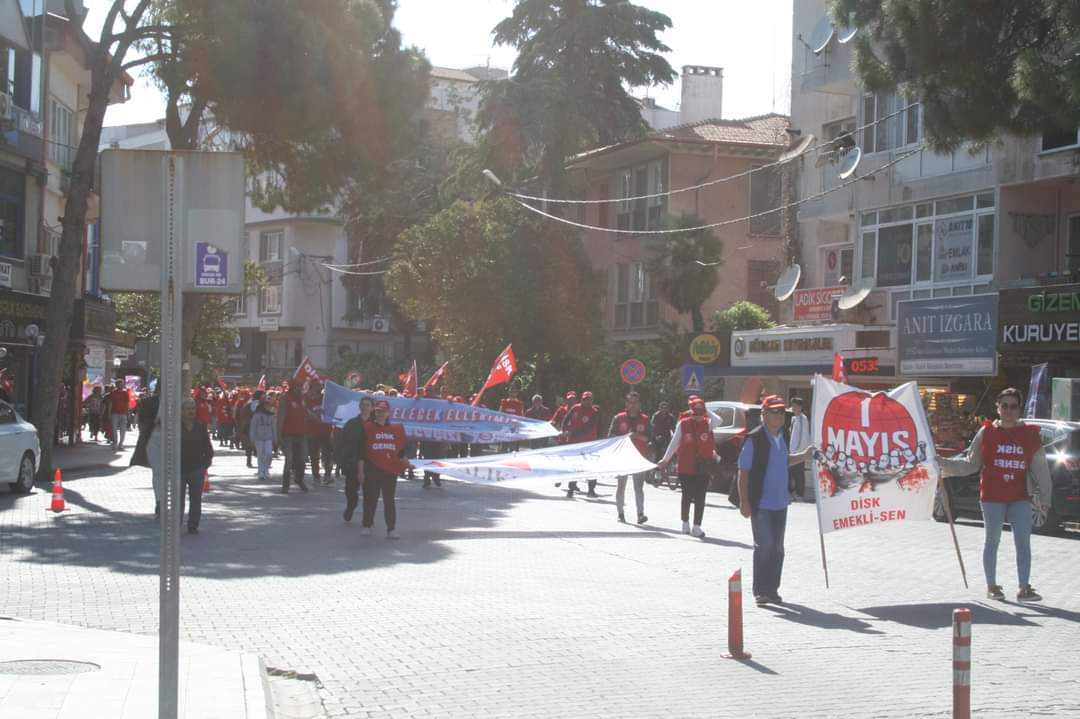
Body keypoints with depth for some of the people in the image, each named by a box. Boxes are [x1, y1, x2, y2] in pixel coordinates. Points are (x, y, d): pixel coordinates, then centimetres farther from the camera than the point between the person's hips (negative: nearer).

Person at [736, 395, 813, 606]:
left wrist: (803, 456, 9)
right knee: (764, 546, -7)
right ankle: (760, 591, 2)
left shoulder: (784, 436, 7)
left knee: (777, 548, 12)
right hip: (761, 503, -7)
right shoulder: (754, 439, -14)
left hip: (780, 502, 7)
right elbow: (743, 471, -13)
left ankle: (772, 589, 23)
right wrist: (744, 501, -15)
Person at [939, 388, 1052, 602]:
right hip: (992, 496, -1)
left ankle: (1024, 588, 0)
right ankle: (991, 586, 18)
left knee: (1023, 542, -3)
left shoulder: (1030, 434, 2)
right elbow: (970, 464, 6)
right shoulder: (987, 432, 0)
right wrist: (944, 463, -4)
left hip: (1020, 497, 1)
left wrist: (1043, 498, 2)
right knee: (991, 540, 8)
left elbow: (1040, 469, 5)